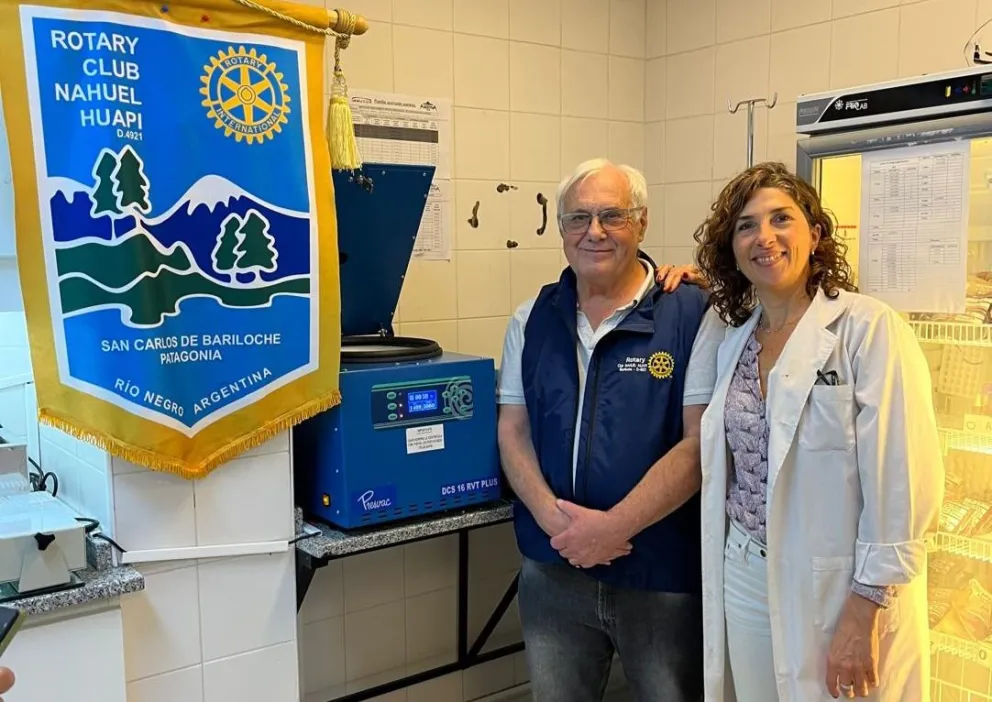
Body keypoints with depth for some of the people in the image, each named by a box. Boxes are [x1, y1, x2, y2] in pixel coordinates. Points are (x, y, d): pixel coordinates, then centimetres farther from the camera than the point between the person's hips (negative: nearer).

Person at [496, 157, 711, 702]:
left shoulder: (691, 313, -9)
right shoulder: (531, 319, 5)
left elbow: (699, 443, -13)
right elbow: (513, 431, 4)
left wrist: (613, 527, -18)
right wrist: (554, 518, -12)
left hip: (664, 576, -3)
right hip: (552, 570, 4)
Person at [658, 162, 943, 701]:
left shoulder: (868, 328, -13)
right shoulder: (729, 335, 4)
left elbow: (902, 483, -16)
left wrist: (864, 615, -17)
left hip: (839, 590, -5)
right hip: (744, 578, 6)